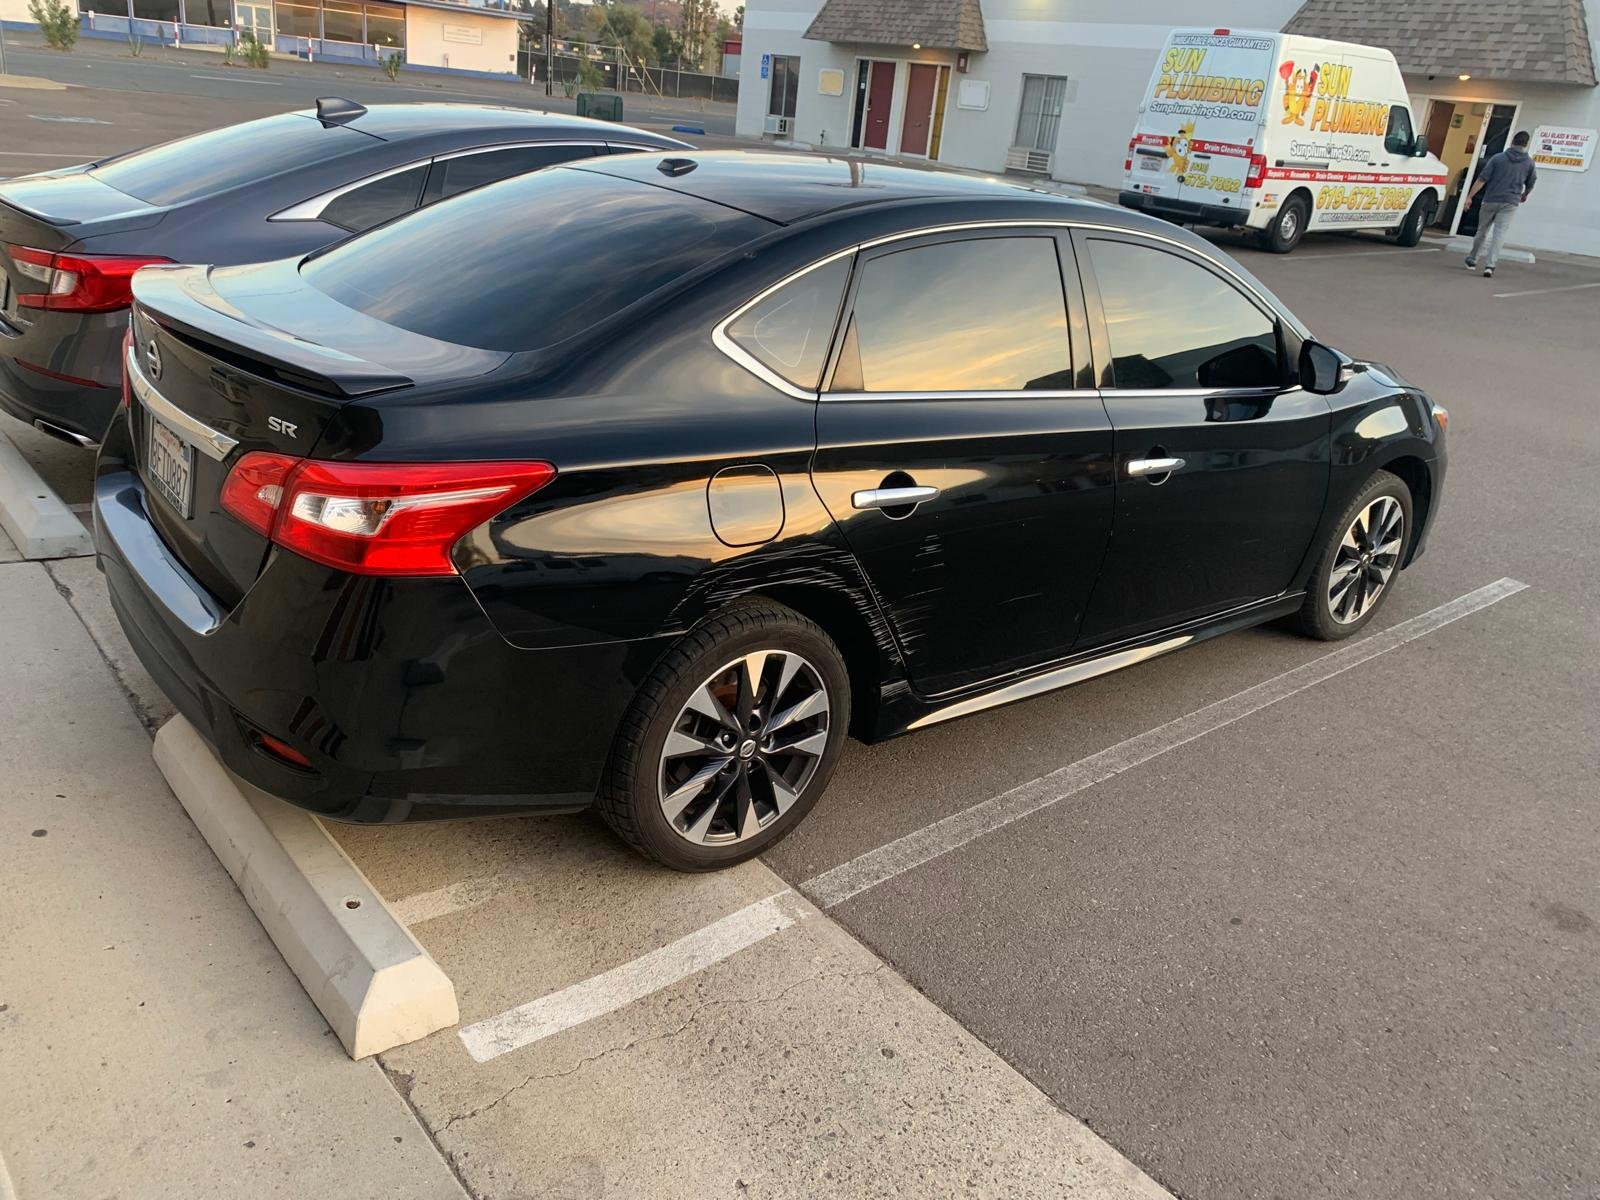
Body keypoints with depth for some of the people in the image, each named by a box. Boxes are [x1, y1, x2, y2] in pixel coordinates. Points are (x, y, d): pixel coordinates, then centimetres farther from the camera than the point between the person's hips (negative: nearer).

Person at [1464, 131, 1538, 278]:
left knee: (1482, 231, 14)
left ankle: (1472, 260, 27)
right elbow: (1530, 184, 15)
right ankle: (1490, 265, -18)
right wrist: (1524, 196, 35)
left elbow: (1482, 179, -9)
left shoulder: (1498, 158, -3)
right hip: (1510, 203, 0)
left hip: (1490, 200, 0)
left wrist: (1470, 196, -5)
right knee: (1499, 234, -5)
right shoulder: (1529, 163, 4)